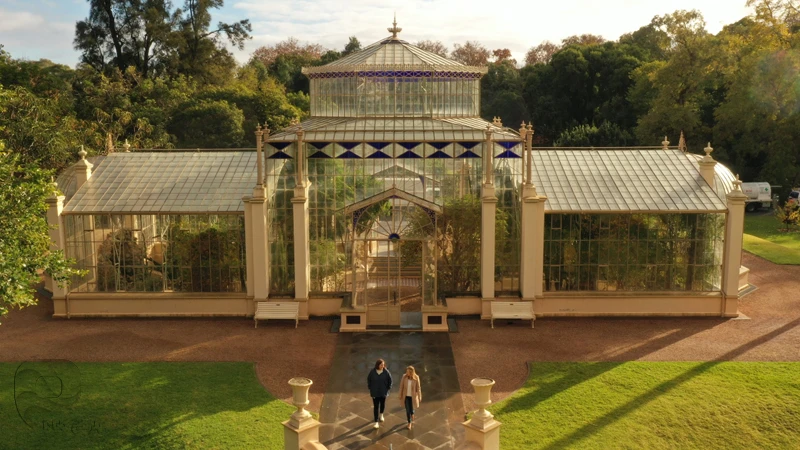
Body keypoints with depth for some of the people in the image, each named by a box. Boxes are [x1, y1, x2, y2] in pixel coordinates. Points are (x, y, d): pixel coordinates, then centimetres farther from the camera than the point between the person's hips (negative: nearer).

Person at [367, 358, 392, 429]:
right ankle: (376, 422, 4)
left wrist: (388, 388, -2)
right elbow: (368, 380, 1)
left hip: (383, 392, 1)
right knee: (376, 407, -1)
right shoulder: (372, 372, -13)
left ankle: (381, 414, 52)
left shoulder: (386, 372, -13)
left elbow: (390, 380, -1)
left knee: (382, 404, 20)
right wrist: (370, 388, 0)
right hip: (374, 392, -1)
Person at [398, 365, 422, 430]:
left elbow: (418, 388, -9)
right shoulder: (404, 377, -12)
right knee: (407, 410, 3)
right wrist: (400, 395, 1)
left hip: (413, 396, -1)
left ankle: (412, 420, 40)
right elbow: (401, 386, -3)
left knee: (411, 409, 8)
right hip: (406, 396, 1)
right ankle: (409, 423, 22)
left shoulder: (416, 378, -17)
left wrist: (419, 397, -3)